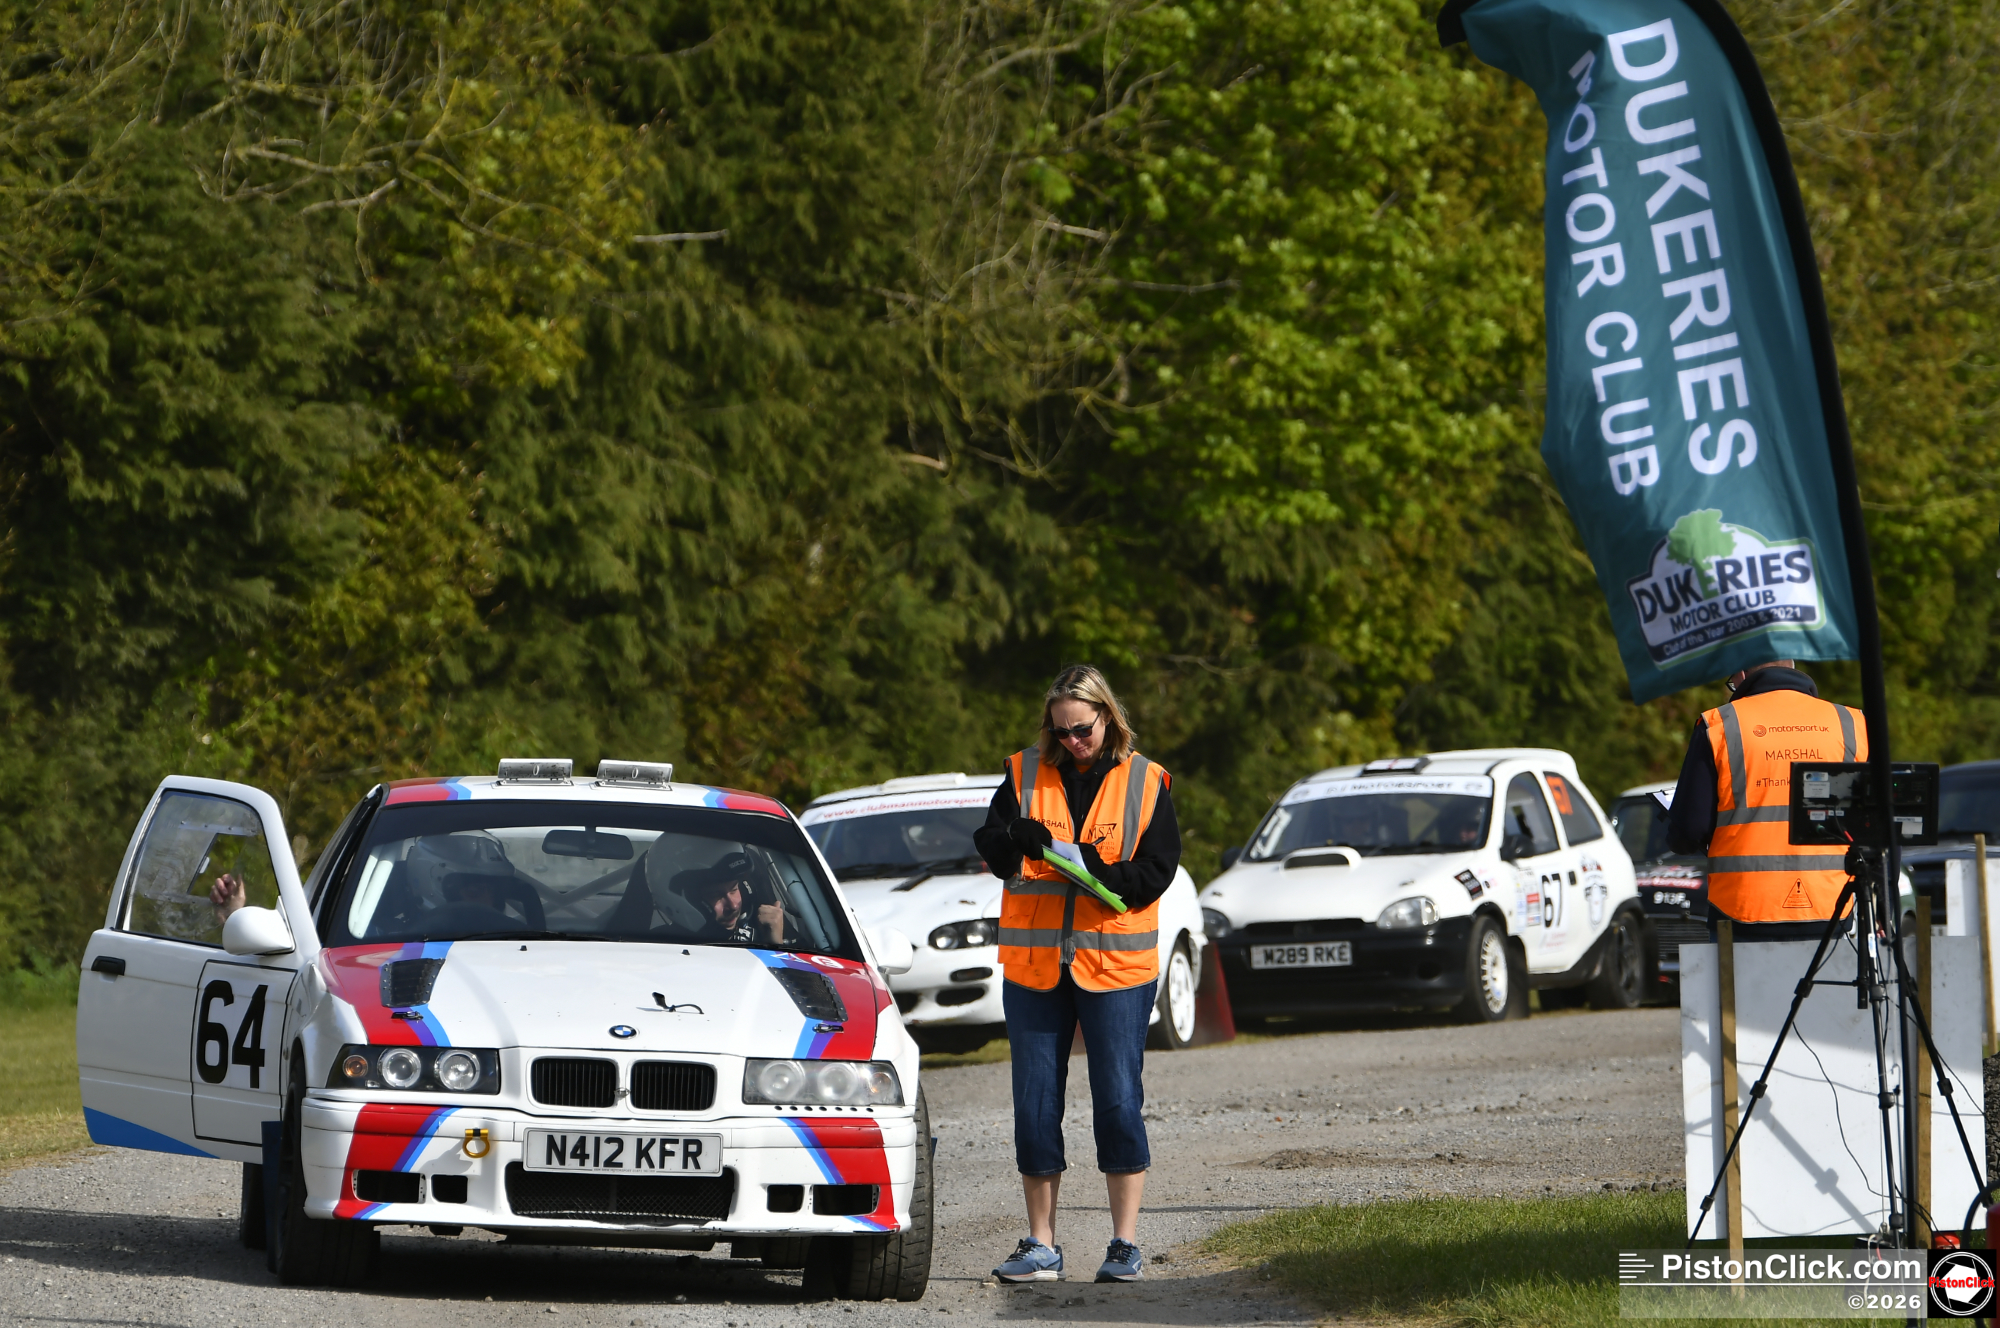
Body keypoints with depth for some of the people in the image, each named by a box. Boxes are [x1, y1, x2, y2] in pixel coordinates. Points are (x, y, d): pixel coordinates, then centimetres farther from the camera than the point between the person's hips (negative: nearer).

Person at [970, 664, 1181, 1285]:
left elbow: (1157, 871, -3)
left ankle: (1125, 1245, 5)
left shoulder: (1143, 783, 2)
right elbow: (989, 847, -1)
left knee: (1118, 1100, -2)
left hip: (1115, 961, -2)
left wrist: (1102, 872, -21)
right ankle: (1041, 1247, 11)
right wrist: (1017, 838, -23)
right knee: (1035, 1101, 3)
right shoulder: (1026, 774, 6)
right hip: (1033, 962, 2)